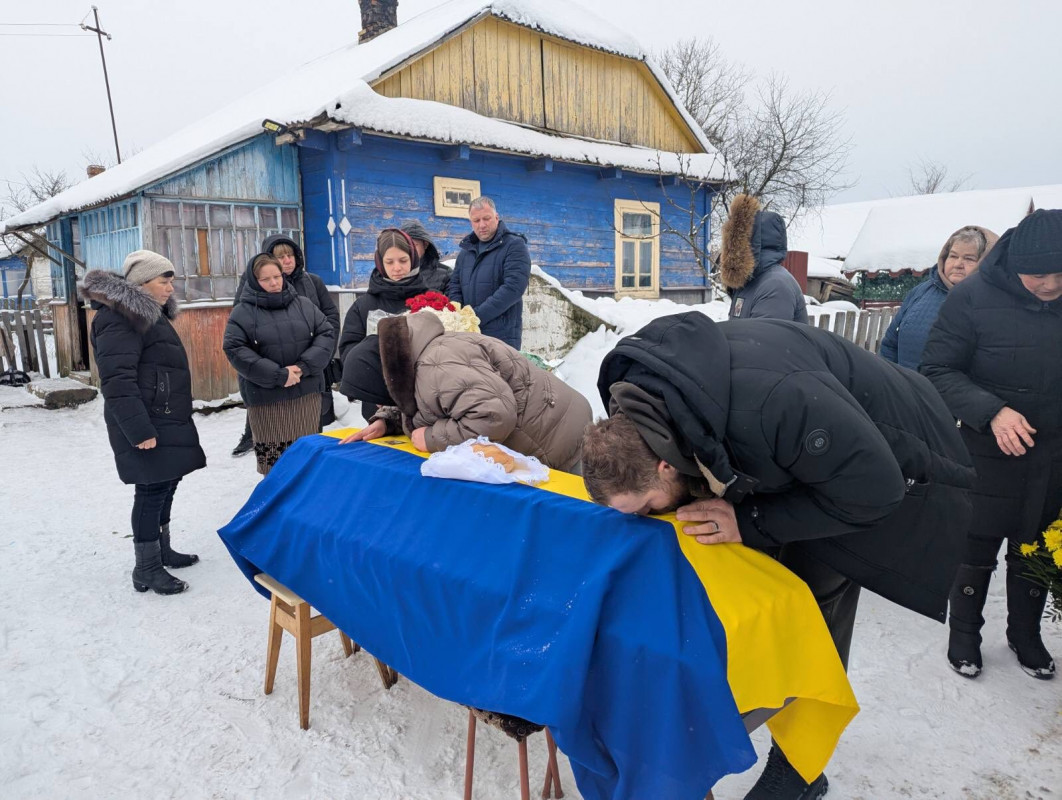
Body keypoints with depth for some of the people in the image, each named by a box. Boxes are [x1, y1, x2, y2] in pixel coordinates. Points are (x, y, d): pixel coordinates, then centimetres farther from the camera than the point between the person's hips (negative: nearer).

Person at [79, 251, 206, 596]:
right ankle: (146, 568, 5)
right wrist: (139, 429, -26)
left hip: (167, 418, 10)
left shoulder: (149, 313, 18)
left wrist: (176, 418, 25)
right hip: (147, 424, -10)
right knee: (152, 490, -5)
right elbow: (117, 379, -23)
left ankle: (162, 549, 30)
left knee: (166, 484, 16)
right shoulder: (119, 318, -15)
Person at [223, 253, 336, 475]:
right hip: (265, 398, -3)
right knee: (274, 466, 1)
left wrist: (305, 366, -11)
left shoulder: (303, 304, 9)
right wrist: (278, 374, -17)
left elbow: (326, 334, 4)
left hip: (306, 393, 3)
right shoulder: (242, 312, 0)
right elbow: (235, 350, -9)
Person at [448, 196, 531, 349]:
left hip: (502, 336, -5)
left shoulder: (514, 246, -1)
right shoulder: (466, 251, 18)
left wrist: (476, 317, -19)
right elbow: (454, 286, 15)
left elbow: (513, 287, -14)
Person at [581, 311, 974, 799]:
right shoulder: (632, 395, -19)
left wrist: (751, 522, -33)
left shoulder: (770, 403, -46)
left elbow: (873, 488, -32)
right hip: (792, 450, 7)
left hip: (888, 463, -6)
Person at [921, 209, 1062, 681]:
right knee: (976, 553, 10)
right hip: (988, 458, -3)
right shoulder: (974, 297, -16)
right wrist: (991, 412, -27)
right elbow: (938, 370, -14)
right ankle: (964, 633, 33)